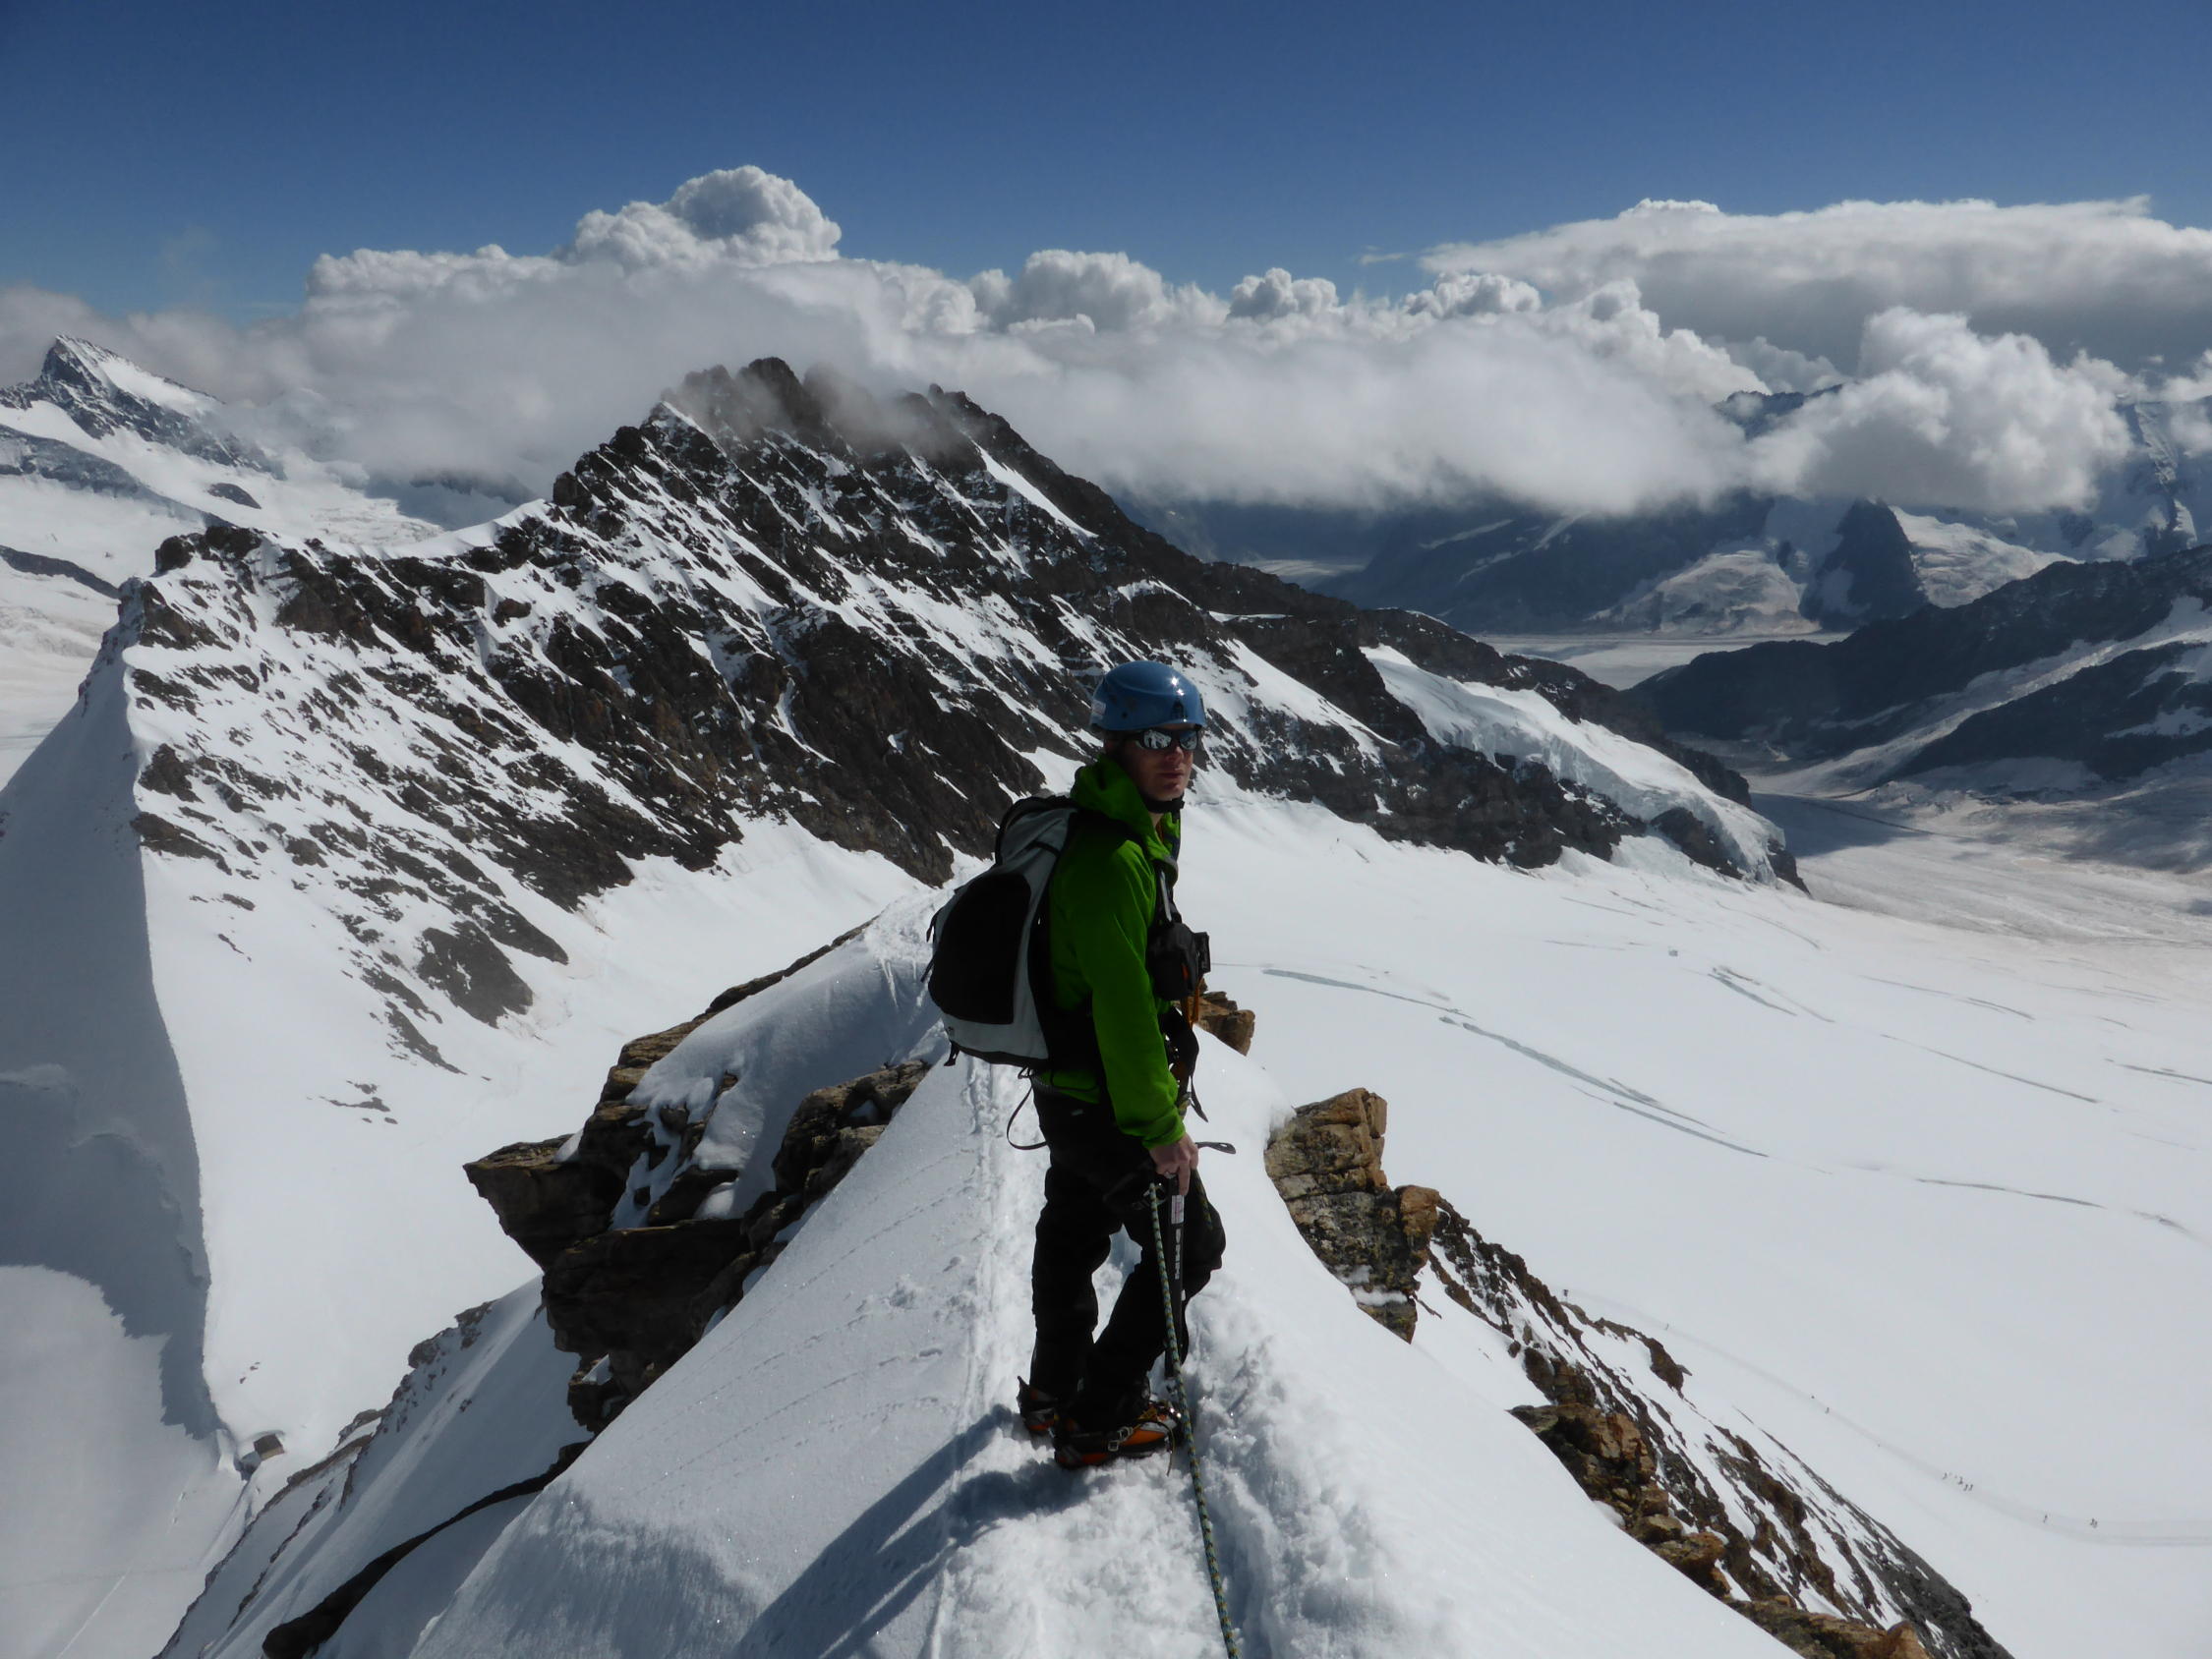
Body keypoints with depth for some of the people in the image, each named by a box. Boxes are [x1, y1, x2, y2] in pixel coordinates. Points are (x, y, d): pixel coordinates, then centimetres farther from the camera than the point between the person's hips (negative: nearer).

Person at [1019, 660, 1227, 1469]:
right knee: (1189, 1243, 5)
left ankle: (1055, 1391, 44)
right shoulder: (1111, 857, -27)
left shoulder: (1130, 834, 6)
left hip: (1066, 1090, 10)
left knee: (1073, 1235, 24)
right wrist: (1162, 1127, -25)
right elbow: (1122, 1002, -29)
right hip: (1105, 1104, -10)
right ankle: (1100, 1423, 16)